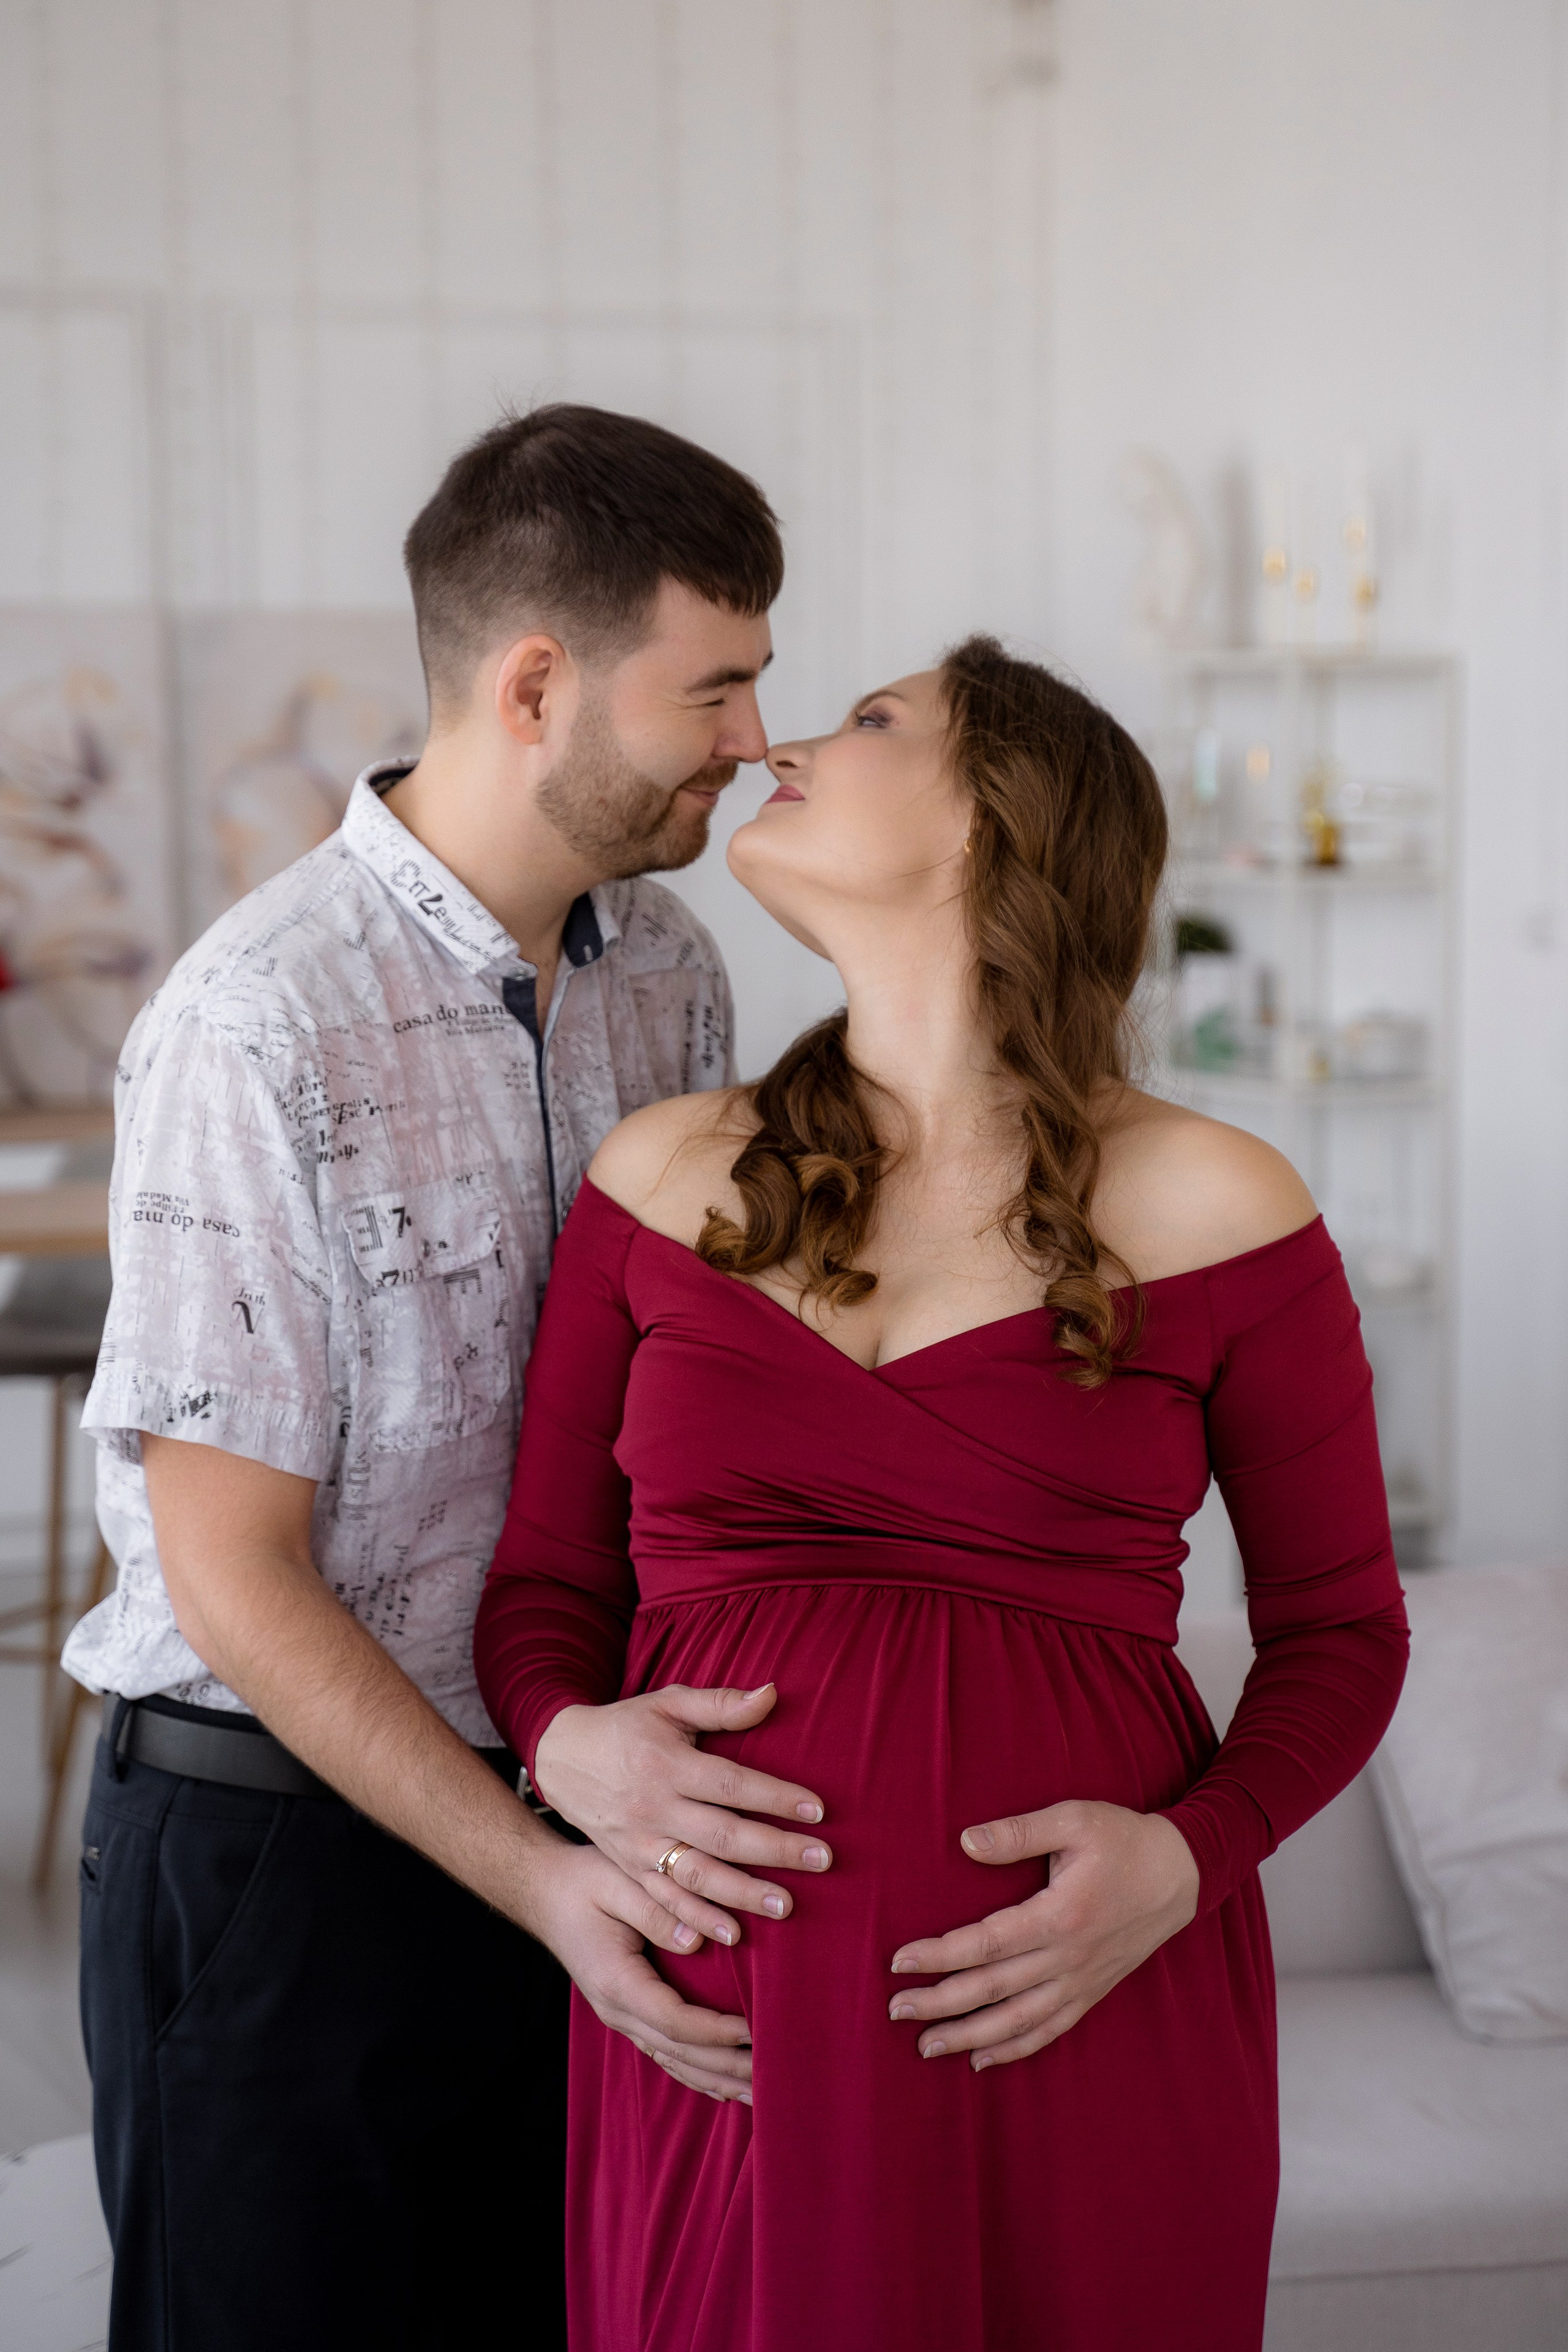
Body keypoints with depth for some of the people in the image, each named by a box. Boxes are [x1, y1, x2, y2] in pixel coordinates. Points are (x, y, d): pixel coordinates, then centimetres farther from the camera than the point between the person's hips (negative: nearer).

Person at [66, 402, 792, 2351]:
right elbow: (238, 1580, -18)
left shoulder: (669, 973, 1)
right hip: (284, 1844, -6)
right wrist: (534, 1880, -19)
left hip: (568, 1818, 6)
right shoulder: (266, 1024, -21)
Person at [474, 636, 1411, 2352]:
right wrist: (567, 1743, -9)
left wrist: (1190, 1855, -12)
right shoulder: (664, 1180, 6)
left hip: (1074, 2008, -2)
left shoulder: (1214, 1212, -3)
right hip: (724, 2002, 2)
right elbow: (546, 1579, 11)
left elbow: (1340, 1626, 5)